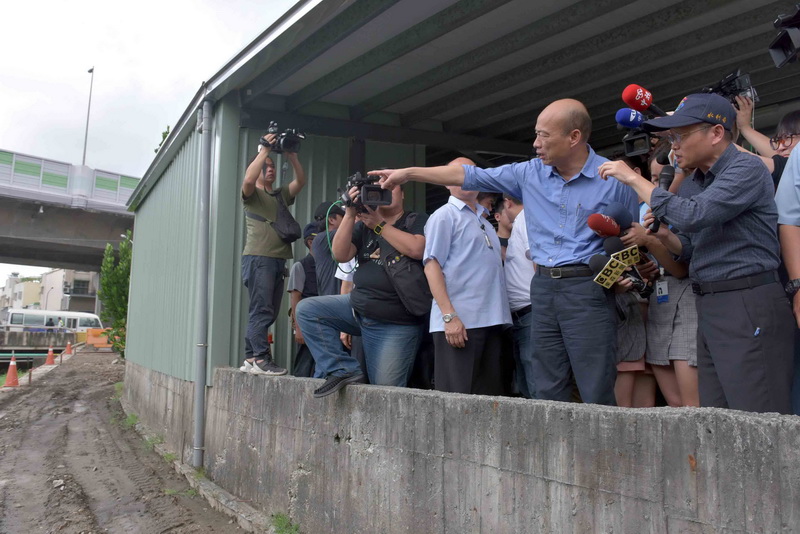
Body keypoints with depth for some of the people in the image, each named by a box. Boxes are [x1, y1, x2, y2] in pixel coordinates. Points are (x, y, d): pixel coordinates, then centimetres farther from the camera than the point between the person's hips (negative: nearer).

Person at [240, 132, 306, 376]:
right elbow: (248, 179, -15)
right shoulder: (251, 194, 7)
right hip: (257, 258, -7)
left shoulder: (281, 195, 25)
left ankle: (250, 358, 12)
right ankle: (261, 359, -13)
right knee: (262, 310, -13)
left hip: (278, 260, 7)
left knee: (268, 312, 6)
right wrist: (264, 149, -10)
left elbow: (301, 181, 14)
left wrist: (292, 156, 2)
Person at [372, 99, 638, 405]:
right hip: (543, 287, 5)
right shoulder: (531, 173, 9)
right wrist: (408, 173, 9)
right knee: (548, 392, 9)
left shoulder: (614, 178, -3)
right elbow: (470, 176, 10)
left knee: (596, 394, -5)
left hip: (587, 290, -5)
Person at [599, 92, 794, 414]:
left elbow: (692, 216, -23)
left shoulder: (746, 168, -9)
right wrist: (665, 237, 0)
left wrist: (634, 179, -14)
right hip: (709, 309, 8)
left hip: (748, 306, -8)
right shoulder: (693, 182, 16)